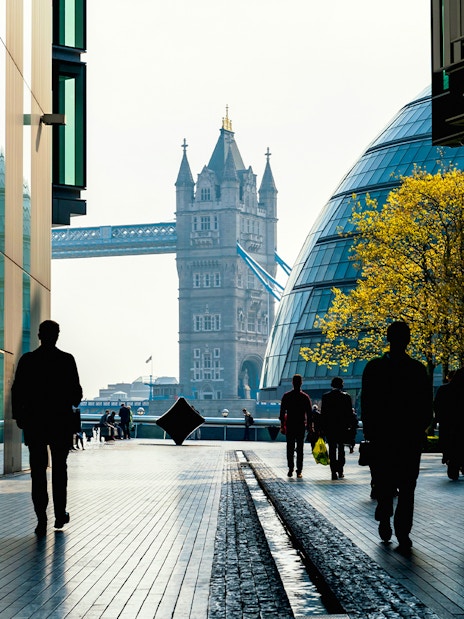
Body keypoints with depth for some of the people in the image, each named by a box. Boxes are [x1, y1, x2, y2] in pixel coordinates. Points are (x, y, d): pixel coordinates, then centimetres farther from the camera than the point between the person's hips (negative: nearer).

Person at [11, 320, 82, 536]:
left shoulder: (27, 360, -2)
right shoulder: (66, 360, -6)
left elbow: (17, 391, -2)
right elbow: (76, 392, -6)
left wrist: (19, 416, 9)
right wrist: (73, 401, 17)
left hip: (34, 421, 0)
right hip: (61, 421, 0)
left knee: (38, 470, 1)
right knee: (59, 468, 14)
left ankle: (41, 520, -5)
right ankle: (60, 515, 18)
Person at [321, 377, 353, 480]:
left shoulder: (325, 397, -2)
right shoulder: (346, 397, -3)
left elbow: (323, 413, -1)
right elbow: (350, 413, 0)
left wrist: (323, 427, 4)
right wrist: (349, 425, 9)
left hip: (329, 427, 0)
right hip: (342, 427, 0)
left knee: (332, 449, 2)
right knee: (341, 449, 13)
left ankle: (334, 472, -4)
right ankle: (340, 471, 11)